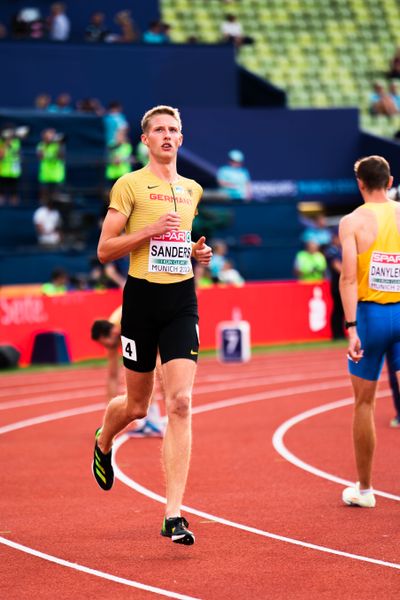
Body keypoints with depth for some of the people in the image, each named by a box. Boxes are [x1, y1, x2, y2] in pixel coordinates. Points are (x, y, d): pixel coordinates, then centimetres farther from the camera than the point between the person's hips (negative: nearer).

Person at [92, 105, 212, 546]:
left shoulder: (192, 190, 13)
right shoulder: (130, 185, -4)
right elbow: (104, 249, -6)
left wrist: (196, 251, 7)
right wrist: (150, 230, -18)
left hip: (182, 300, 3)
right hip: (142, 297, -3)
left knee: (180, 404, -10)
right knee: (137, 405, 8)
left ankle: (173, 514, -12)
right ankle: (103, 443, 46)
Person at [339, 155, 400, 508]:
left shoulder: (353, 221, -3)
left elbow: (349, 278, -13)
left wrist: (351, 327, -16)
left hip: (370, 313, -2)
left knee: (364, 403, 11)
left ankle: (364, 488, 20)